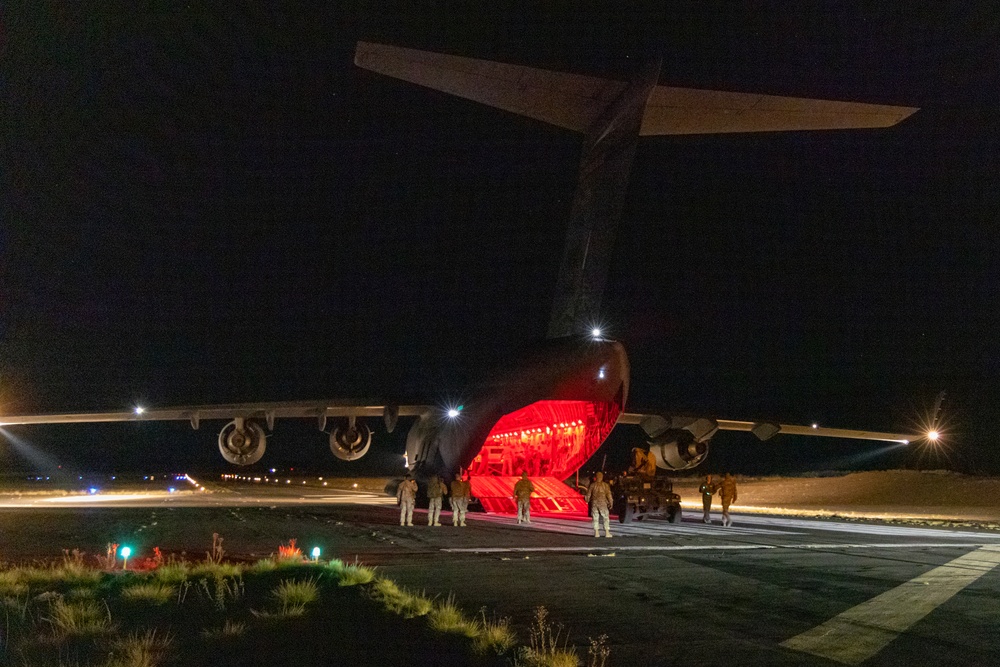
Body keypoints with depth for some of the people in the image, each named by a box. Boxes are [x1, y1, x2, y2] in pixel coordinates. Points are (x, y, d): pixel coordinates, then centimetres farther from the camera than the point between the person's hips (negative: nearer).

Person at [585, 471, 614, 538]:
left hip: (594, 503, 2)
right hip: (602, 503, -2)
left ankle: (596, 533, 8)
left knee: (595, 518, 9)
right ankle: (607, 533, 0)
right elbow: (608, 494, -6)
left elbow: (588, 495, 5)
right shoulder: (605, 485, -3)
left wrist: (588, 501, 18)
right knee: (606, 518, 5)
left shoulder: (592, 485, 2)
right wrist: (610, 503, 0)